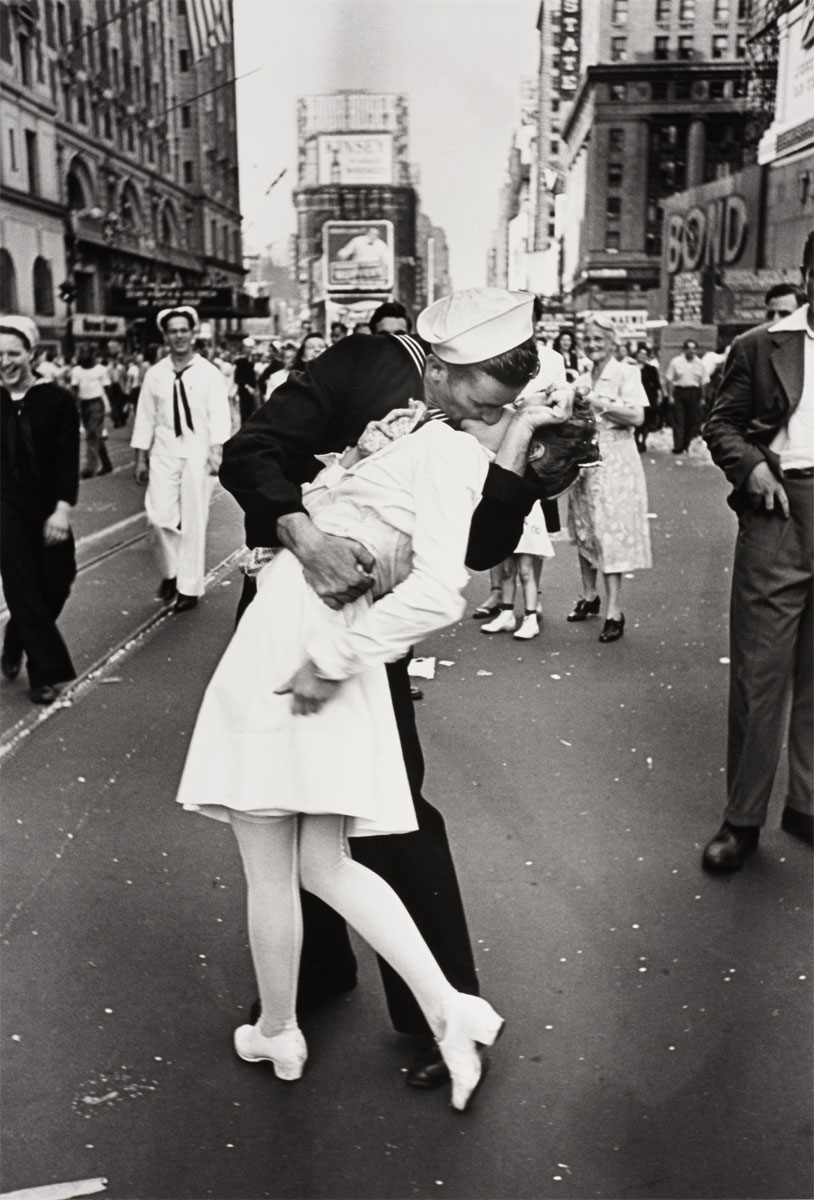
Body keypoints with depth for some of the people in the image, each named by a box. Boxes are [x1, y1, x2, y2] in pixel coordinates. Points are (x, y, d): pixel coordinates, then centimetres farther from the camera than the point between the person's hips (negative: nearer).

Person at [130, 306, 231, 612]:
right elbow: (145, 417, 8)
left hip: (197, 453, -2)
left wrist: (217, 451, -20)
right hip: (164, 453, 2)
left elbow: (219, 416, -8)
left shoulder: (209, 373, -2)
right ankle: (170, 571, 20)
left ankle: (189, 587, 13)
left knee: (194, 521, 2)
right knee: (160, 515, -6)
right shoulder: (155, 374, 5)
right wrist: (140, 458, 7)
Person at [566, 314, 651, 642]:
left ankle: (614, 611, -7)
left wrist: (599, 403, -18)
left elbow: (637, 416, -14)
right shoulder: (582, 379, 14)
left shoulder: (626, 373, -3)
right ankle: (589, 596, 24)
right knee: (584, 530, 10)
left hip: (613, 460, -6)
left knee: (610, 531, -9)